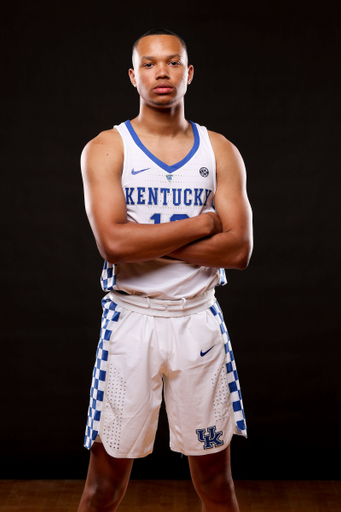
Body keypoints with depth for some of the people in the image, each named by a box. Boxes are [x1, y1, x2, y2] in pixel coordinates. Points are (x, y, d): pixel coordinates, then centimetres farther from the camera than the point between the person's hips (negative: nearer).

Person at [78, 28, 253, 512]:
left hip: (199, 320, 2)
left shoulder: (221, 152, 5)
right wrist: (200, 224, -12)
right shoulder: (105, 149, -2)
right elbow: (113, 244, -17)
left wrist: (146, 241, -13)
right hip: (130, 320, -2)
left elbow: (239, 250, -6)